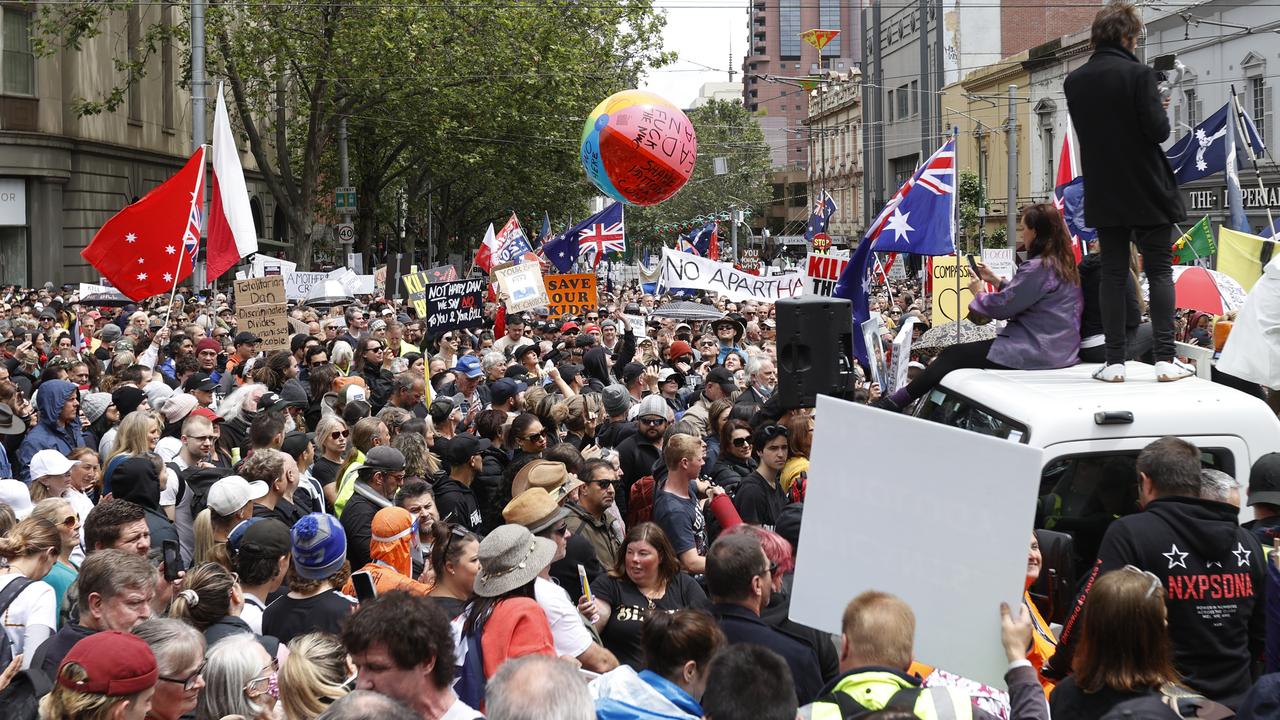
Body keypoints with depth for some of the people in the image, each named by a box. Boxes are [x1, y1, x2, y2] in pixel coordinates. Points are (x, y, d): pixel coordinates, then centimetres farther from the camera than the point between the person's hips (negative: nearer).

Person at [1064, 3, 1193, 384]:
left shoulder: (1074, 81, 4)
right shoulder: (1139, 74, -13)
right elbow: (1158, 131, -16)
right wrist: (1159, 110, 6)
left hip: (1104, 195, 4)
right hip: (1148, 192, -4)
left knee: (1113, 273, 6)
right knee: (1159, 272, 2)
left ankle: (1114, 362, 3)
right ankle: (1165, 359, -4)